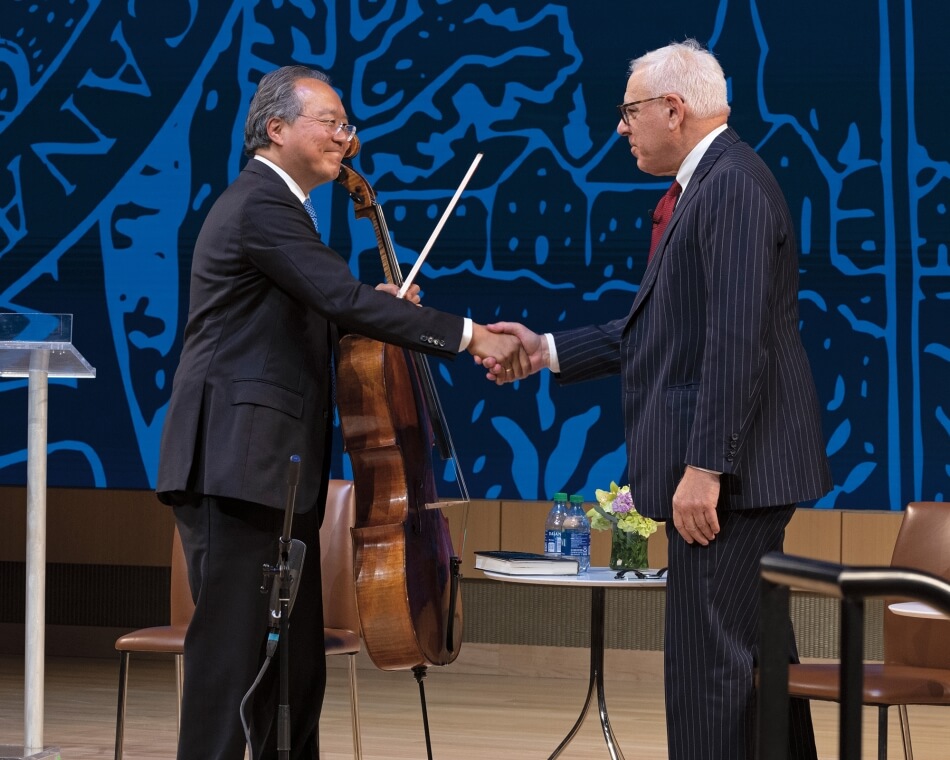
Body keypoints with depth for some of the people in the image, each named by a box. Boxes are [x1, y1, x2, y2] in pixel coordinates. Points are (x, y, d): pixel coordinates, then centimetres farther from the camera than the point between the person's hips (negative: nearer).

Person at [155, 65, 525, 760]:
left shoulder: (275, 205, 21)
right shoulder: (261, 206, -12)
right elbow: (347, 299, -22)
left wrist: (371, 309, 7)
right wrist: (468, 335, -20)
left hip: (275, 469, 10)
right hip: (237, 465, -10)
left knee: (297, 661, 10)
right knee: (233, 648, -10)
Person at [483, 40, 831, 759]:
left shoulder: (732, 184, -15)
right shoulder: (708, 184, 17)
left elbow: (736, 340, -22)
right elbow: (668, 330, 20)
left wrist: (705, 466, -23)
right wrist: (548, 349, 19)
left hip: (729, 475, -11)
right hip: (733, 470, 11)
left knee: (710, 660, -8)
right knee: (756, 654, 16)